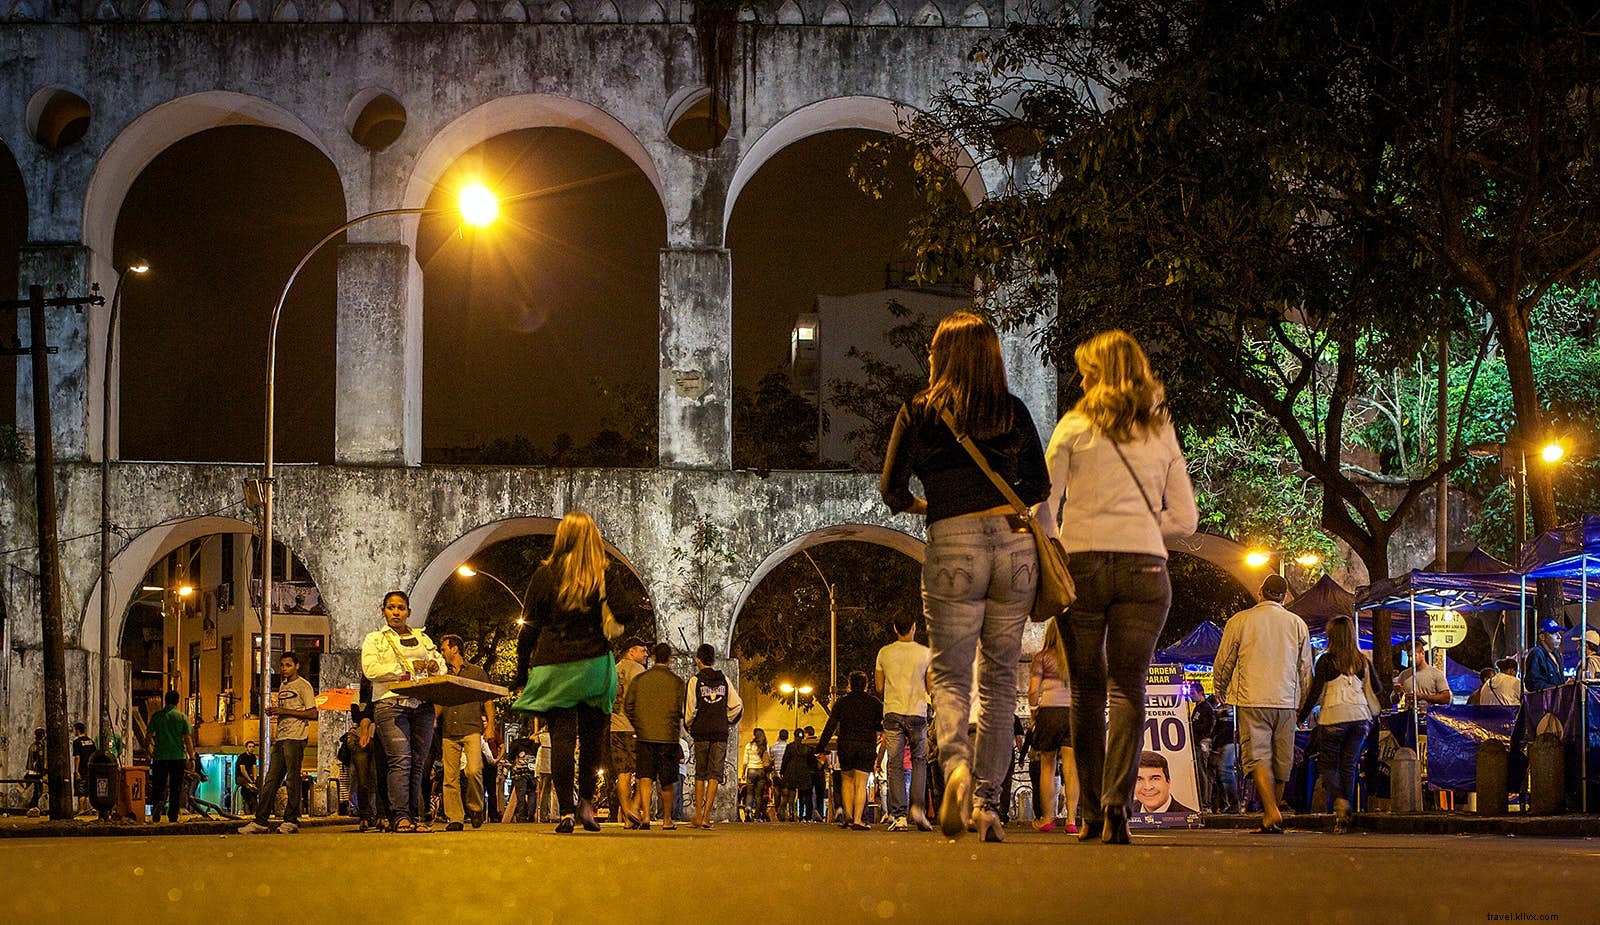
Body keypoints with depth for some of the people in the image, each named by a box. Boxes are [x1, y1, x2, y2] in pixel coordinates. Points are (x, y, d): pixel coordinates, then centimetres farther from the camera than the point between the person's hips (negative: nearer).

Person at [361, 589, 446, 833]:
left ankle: (415, 817, -1)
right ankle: (399, 817, -20)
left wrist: (435, 668, -2)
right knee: (400, 760, -17)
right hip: (391, 703, -4)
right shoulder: (374, 639, 11)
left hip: (422, 706, 4)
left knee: (418, 764, -1)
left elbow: (441, 664, 23)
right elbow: (371, 669, -4)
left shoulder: (423, 638, 23)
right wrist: (408, 667, -9)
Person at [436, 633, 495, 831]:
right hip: (449, 733, 4)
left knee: (473, 770, -20)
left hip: (472, 729, -4)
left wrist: (490, 725, -1)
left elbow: (488, 701, 10)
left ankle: (475, 808, 1)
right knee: (450, 777, -3)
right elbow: (438, 705, 20)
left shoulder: (477, 673, 11)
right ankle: (454, 818, -1)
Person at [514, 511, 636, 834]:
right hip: (594, 663, 0)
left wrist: (522, 671, 9)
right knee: (591, 735, 14)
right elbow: (625, 616, -4)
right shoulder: (606, 575, -2)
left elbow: (530, 626, 3)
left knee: (561, 736, -1)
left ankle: (566, 811, -8)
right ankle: (586, 801, 9)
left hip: (553, 666, 0)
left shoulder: (545, 575, 1)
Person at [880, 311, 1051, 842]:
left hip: (953, 547, -2)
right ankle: (987, 803, 5)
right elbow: (1039, 487, 12)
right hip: (1014, 544, 2)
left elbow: (892, 490, 4)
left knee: (950, 672, 4)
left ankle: (957, 764, -25)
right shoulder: (1014, 411, 9)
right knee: (999, 678, 8)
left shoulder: (919, 412, 4)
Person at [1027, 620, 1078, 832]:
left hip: (1049, 711, -2)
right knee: (1071, 768, -2)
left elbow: (1033, 690, -6)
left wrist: (1034, 711, 7)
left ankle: (1048, 818, 8)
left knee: (1047, 767, 8)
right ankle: (1071, 819, -9)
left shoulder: (1043, 657, 1)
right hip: (1074, 712, 2)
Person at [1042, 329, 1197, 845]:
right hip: (1145, 570, 1)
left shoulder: (1074, 428, 3)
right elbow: (1185, 519, 10)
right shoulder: (1162, 434, 11)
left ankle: (1092, 812, 6)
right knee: (1128, 689, -1)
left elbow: (1046, 507, 0)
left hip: (1082, 565, -1)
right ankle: (1118, 799, -20)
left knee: (1088, 690, 6)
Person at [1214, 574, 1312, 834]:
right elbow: (1306, 670, 13)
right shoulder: (1298, 624, 8)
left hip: (1252, 699, -3)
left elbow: (1224, 662, 6)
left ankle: (1272, 811, -26)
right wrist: (1301, 704, 27)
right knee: (1281, 762, 9)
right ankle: (1270, 820, 14)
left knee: (1257, 756, -8)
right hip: (1286, 701, 3)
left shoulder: (1240, 621, 0)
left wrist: (1221, 691, 26)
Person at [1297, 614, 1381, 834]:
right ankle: (1345, 817, 7)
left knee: (1327, 762, 8)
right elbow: (1376, 690, 10)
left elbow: (1315, 692, -7)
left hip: (1334, 717, -4)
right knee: (1349, 765, 8)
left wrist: (1303, 715, 4)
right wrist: (1371, 716, 25)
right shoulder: (1363, 661, 6)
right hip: (1359, 716, 4)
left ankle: (1340, 802, -16)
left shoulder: (1326, 661, -6)